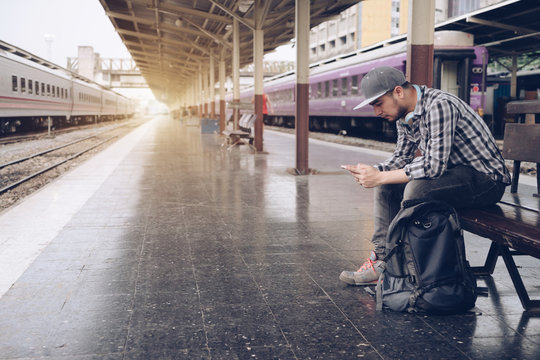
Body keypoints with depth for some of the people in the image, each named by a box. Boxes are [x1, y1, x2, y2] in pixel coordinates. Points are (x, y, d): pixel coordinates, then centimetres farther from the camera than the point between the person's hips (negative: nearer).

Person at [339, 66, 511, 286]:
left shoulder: (439, 106, -26)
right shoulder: (404, 114, 2)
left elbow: (434, 166, -32)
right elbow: (402, 157, 12)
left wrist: (380, 177, -27)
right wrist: (372, 172, -8)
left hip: (487, 179, -9)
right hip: (453, 173, 9)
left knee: (417, 188, -31)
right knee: (386, 187, 4)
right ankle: (383, 259, 1)